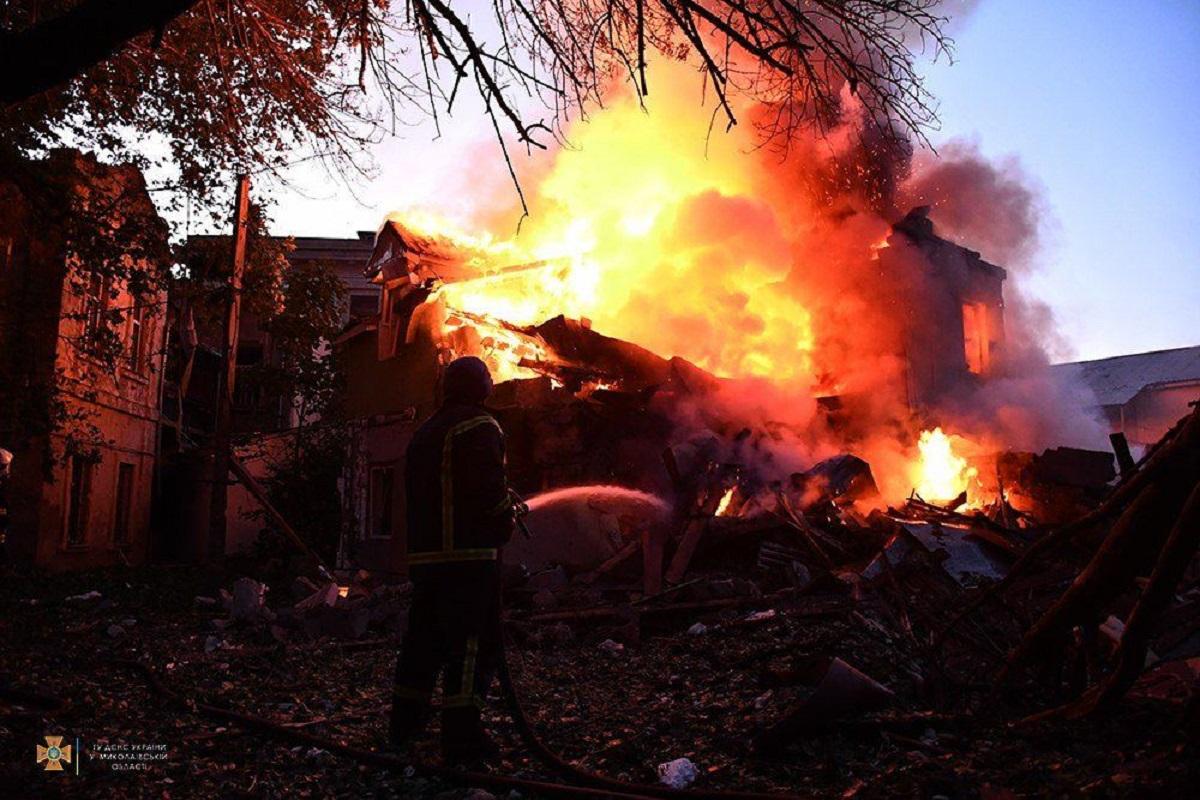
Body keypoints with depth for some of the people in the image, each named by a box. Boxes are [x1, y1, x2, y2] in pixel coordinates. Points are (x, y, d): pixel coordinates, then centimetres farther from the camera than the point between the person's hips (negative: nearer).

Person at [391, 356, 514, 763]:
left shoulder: (423, 432, 17)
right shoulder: (479, 427, -9)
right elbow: (491, 490, -18)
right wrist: (505, 525, -1)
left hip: (424, 553, 8)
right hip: (470, 554, -8)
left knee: (423, 638, 17)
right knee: (472, 642, -5)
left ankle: (406, 722, 27)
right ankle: (462, 736, -5)